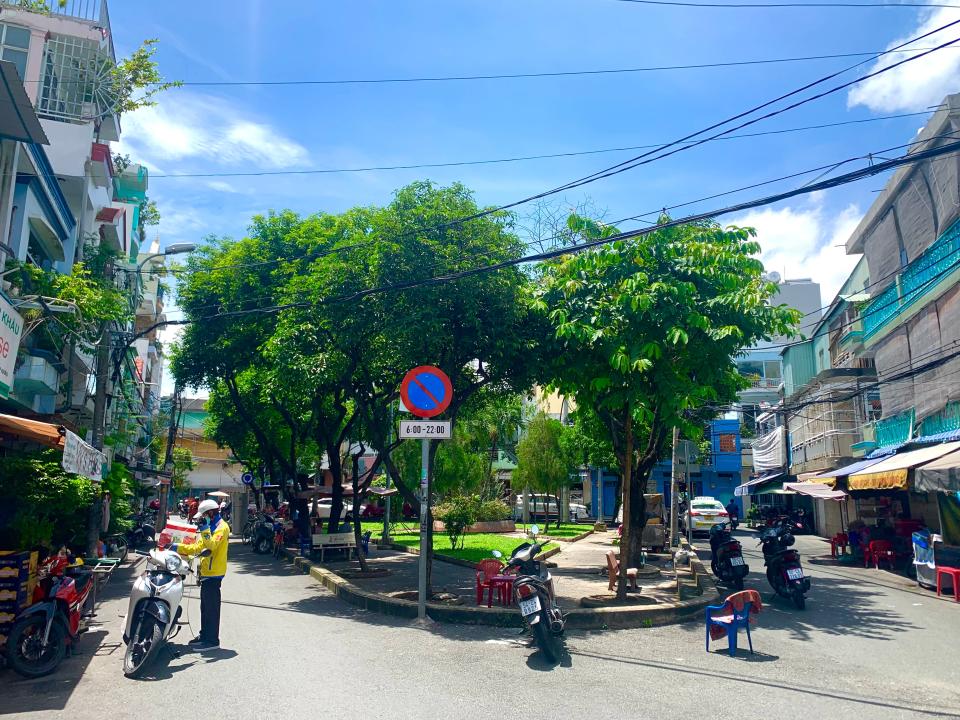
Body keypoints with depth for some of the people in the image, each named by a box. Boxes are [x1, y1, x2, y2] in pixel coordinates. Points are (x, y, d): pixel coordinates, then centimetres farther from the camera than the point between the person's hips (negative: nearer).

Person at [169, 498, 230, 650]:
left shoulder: (221, 527, -12)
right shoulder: (212, 527, 20)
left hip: (213, 573, -10)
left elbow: (211, 545, -27)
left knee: (211, 607, -7)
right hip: (206, 572, 10)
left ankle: (212, 640, -3)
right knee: (205, 607, 17)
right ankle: (204, 636, 26)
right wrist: (178, 548, 15)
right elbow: (198, 547, 21)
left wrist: (205, 530, -30)